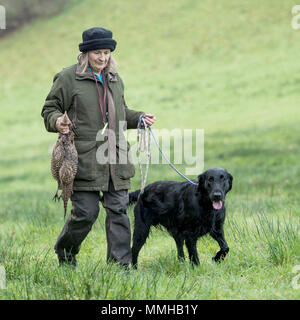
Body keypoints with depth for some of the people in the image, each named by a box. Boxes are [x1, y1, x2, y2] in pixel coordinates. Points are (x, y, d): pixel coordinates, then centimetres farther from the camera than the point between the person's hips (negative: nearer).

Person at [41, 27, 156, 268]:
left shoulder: (115, 79, 19)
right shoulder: (68, 78, 0)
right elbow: (50, 109, 4)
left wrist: (139, 118, 15)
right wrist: (56, 122, -17)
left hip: (116, 160, 5)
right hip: (86, 160, -5)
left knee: (118, 210, 1)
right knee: (85, 213, -5)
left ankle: (120, 263, 5)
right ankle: (65, 251, 22)